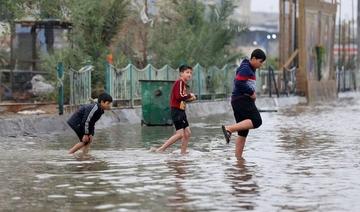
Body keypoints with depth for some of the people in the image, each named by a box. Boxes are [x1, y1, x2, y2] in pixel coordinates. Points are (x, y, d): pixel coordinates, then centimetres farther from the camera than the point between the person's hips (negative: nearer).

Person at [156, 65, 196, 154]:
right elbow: (179, 96, -24)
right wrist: (189, 95, -11)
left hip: (181, 111, 10)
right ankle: (160, 149, -12)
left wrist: (190, 99, 5)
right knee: (180, 134, -13)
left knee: (187, 133, 9)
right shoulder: (180, 82, -12)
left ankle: (183, 152, 14)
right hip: (177, 111, -10)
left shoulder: (183, 83, 18)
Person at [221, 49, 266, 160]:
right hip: (242, 99, -10)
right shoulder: (245, 68, -9)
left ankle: (238, 157, 7)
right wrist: (251, 93, -13)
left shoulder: (250, 69, 23)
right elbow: (239, 83, -21)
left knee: (243, 132, 8)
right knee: (256, 121, -23)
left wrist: (252, 93, 14)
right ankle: (229, 128, -27)